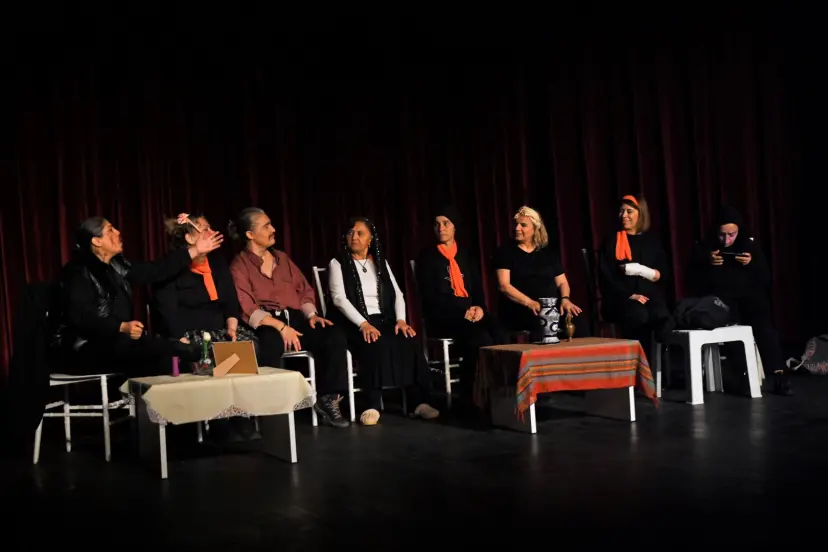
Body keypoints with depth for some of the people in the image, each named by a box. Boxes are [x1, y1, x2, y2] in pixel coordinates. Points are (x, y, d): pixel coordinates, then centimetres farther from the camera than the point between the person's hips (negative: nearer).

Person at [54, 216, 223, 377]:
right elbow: (82, 319, -21)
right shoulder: (78, 272, -11)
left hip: (114, 341, 8)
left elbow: (155, 271, 8)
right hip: (86, 348, -8)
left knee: (163, 357, -21)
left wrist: (194, 250, 4)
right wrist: (122, 327, -32)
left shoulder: (116, 266, 13)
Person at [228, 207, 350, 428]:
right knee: (271, 343, -43)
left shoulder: (282, 258, 20)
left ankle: (327, 399, -16)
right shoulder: (239, 266, 0)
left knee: (335, 335, -23)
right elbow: (246, 309, -12)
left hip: (295, 319, 6)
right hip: (265, 326, -5)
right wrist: (279, 326, -24)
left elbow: (304, 290, 20)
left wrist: (311, 314, -1)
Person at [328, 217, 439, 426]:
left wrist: (400, 319, -9)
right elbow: (339, 298, -9)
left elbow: (397, 294, 11)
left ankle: (420, 400, -26)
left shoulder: (381, 262, 18)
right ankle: (374, 404, -34)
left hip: (384, 320, 4)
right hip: (354, 324, -4)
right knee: (375, 345, -36)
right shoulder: (338, 263, 5)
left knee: (409, 342, -27)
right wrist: (363, 324, -22)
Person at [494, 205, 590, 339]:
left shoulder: (548, 252, 18)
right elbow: (503, 285, -5)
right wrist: (529, 303, -20)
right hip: (520, 310, -4)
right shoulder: (505, 251, 7)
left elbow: (562, 282, 17)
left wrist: (565, 299, -7)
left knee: (579, 321, -27)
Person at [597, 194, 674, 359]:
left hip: (650, 295, 2)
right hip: (621, 299, -2)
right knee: (639, 316, -36)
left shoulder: (652, 242, 18)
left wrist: (640, 270, -7)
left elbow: (662, 275, 12)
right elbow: (606, 279, 1)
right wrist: (630, 296, -12)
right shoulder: (611, 242, 10)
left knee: (662, 316, -33)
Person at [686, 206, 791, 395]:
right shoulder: (704, 248, 9)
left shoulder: (750, 246, 14)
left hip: (748, 296, 2)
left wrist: (752, 264, -8)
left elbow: (765, 280, 11)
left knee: (763, 321, -33)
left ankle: (777, 374, -39)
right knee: (732, 321, -37)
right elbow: (694, 282, 3)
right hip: (720, 299, -1)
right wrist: (708, 264, -12)